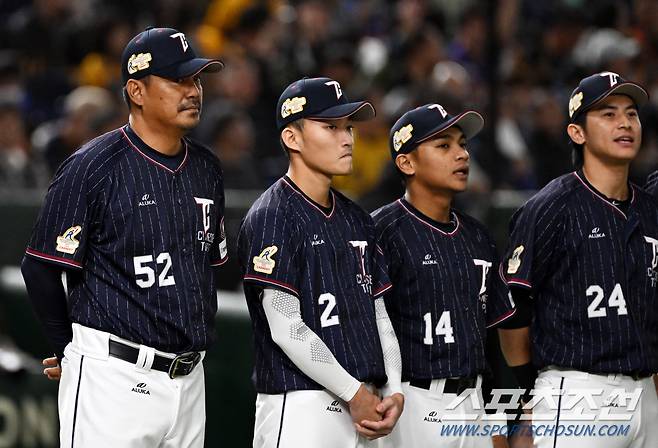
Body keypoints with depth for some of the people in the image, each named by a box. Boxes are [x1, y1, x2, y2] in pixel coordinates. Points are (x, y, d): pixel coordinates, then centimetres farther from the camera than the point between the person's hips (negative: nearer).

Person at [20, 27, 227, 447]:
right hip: (113, 380, -7)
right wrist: (73, 351, 2)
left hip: (189, 377, 7)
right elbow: (41, 269, -6)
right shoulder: (92, 167, -10)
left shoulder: (206, 168, 11)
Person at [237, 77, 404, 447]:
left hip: (362, 405, 7)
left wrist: (393, 391, 2)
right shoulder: (271, 218, -7)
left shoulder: (357, 220, 17)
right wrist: (354, 393, -12)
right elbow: (286, 328, -14)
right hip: (299, 409, -7)